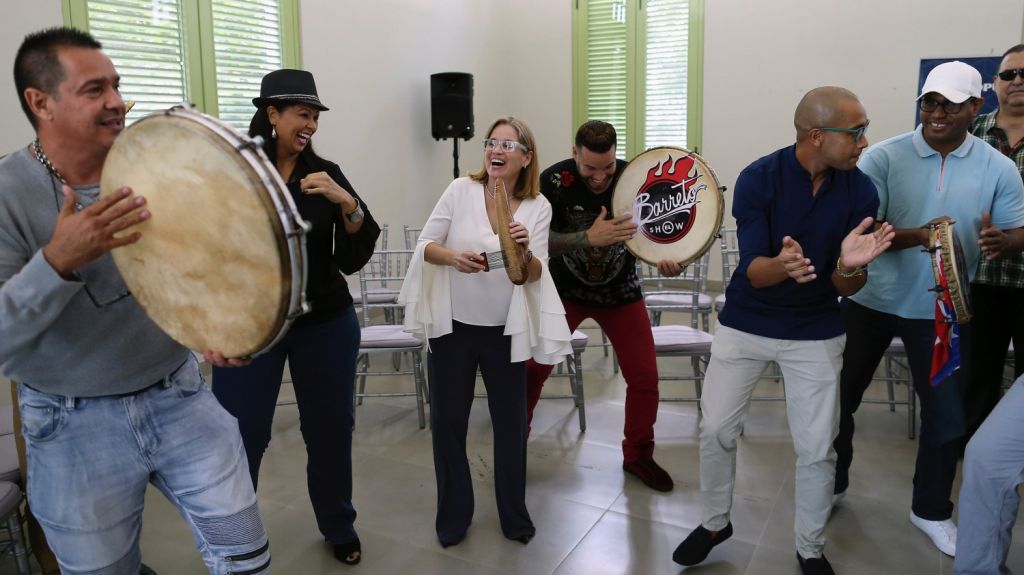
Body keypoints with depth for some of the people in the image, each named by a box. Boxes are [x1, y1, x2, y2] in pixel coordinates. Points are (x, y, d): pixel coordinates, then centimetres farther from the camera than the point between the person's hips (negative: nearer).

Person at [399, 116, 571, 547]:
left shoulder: (538, 206, -4)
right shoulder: (461, 189, -7)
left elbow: (535, 275, -8)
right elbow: (425, 245, -5)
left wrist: (523, 252, -29)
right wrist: (453, 257, -26)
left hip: (505, 331, 1)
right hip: (453, 326, 0)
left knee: (511, 424, 11)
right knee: (447, 423, 8)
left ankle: (515, 516, 32)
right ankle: (452, 515, 29)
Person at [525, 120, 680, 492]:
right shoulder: (554, 180, -22)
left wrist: (668, 260, -32)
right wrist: (590, 237, -42)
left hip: (621, 291, 1)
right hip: (565, 290, -1)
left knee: (645, 376, -1)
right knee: (531, 368, -7)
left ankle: (638, 455, 24)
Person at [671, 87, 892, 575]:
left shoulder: (860, 191, -11)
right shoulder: (758, 178, -18)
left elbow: (845, 289, -10)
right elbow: (753, 272, -20)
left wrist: (850, 266, -33)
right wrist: (782, 265, -43)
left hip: (816, 333, 1)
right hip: (745, 324, -1)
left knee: (817, 448, 4)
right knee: (716, 429, 5)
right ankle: (715, 522, 31)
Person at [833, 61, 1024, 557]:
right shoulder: (883, 157, -10)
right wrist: (916, 236, -34)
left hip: (942, 309, 2)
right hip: (871, 300, -1)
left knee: (948, 412, 8)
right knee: (839, 397, 10)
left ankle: (931, 509, 29)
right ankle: (832, 483, 34)